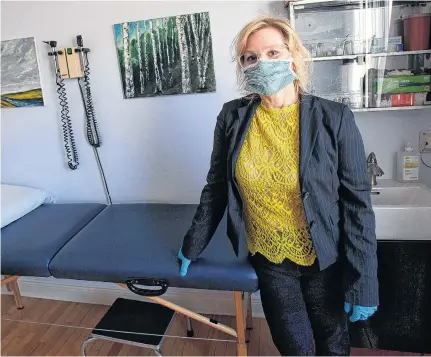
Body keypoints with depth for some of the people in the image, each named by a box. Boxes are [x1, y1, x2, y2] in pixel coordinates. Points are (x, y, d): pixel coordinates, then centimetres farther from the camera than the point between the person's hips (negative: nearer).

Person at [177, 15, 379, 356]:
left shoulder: (334, 119, -15)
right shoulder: (232, 117, -8)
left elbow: (357, 204, -12)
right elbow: (216, 187, 1)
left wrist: (363, 283, -11)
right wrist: (193, 244, 6)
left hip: (325, 260, -1)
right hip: (269, 260, 2)